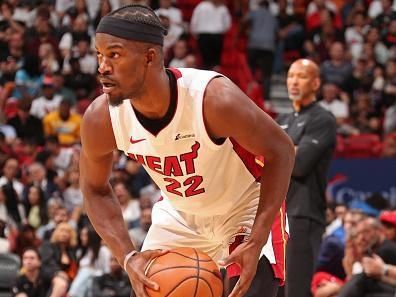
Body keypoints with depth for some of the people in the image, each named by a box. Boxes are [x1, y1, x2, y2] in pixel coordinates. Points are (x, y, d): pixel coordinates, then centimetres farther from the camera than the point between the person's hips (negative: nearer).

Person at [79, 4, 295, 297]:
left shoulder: (214, 97, -35)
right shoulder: (100, 119, -22)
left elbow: (281, 152, -22)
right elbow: (96, 190, -4)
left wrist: (256, 243, -28)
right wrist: (129, 258, -20)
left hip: (247, 210, -4)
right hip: (179, 215, 5)